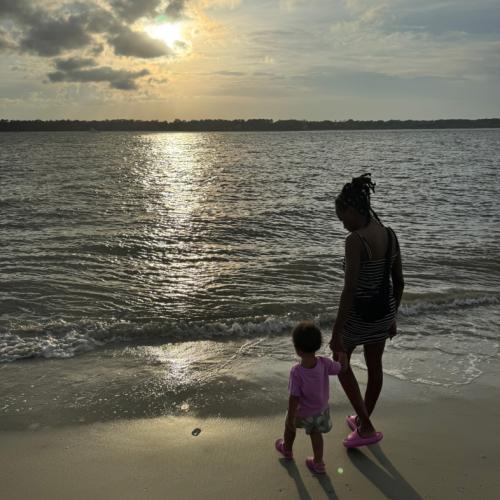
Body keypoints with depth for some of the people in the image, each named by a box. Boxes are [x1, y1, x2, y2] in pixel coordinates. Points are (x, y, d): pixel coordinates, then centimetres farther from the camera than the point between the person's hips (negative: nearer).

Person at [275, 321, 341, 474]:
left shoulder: (297, 371, -38)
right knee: (315, 432, 29)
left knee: (289, 426, 29)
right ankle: (318, 463, 38)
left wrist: (291, 418, -15)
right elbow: (341, 368, -7)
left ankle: (287, 449, 54)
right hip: (321, 409, 3)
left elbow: (294, 398, -28)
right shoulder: (324, 363, -27)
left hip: (303, 412, -3)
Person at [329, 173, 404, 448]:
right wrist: (392, 317, 19)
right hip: (384, 310, 7)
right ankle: (362, 420, 44)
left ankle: (366, 427, 18)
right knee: (374, 364, 23)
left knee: (340, 360, 19)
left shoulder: (355, 240, -24)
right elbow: (399, 282, 7)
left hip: (360, 312, -7)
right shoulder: (390, 234, 0)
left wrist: (336, 332, -20)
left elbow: (349, 290, -26)